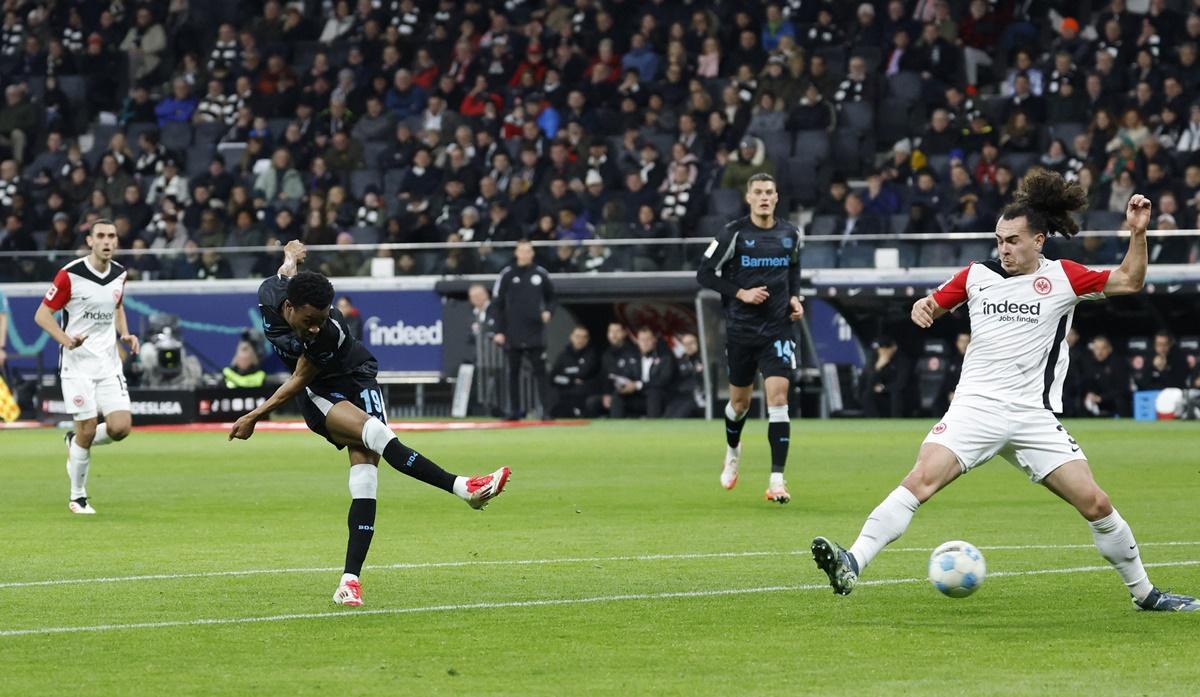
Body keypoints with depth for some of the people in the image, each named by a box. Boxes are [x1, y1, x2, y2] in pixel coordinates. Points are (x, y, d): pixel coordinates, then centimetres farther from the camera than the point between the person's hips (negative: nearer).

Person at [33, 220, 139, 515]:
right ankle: (77, 498, 11)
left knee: (120, 427, -10)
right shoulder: (70, 275, -11)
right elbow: (42, 314, -8)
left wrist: (125, 334, 6)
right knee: (87, 430, -8)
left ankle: (76, 442, 22)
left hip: (109, 363, 5)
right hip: (77, 365, -5)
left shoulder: (119, 274, 6)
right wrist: (66, 340, -24)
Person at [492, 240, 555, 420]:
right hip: (513, 335, 0)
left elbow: (550, 297, 17)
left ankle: (544, 409, -4)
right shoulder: (507, 275, 3)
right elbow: (498, 305, 4)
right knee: (513, 371, 5)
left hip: (536, 333, 0)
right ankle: (514, 410, 10)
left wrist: (548, 311, -5)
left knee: (539, 371, -4)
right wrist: (499, 331, -3)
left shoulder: (541, 274, 6)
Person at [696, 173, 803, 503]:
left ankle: (777, 479, -15)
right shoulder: (734, 233, -8)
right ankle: (733, 450, 47)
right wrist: (741, 293, -16)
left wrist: (794, 297, 5)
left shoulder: (789, 234, 3)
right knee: (740, 401, 13)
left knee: (778, 398, -13)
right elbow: (704, 274, -6)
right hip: (740, 328, -1)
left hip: (777, 328, 1)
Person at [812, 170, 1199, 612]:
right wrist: (921, 307, 0)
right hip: (975, 407, 0)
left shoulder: (1062, 277, 5)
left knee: (1096, 504, -4)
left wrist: (1137, 234, -4)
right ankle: (852, 565, -31)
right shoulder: (977, 276, 9)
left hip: (1035, 417, 0)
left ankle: (1144, 592, 15)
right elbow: (934, 305, 22)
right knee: (922, 478, -23)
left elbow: (1129, 281, 9)